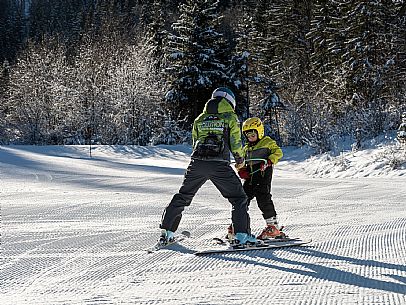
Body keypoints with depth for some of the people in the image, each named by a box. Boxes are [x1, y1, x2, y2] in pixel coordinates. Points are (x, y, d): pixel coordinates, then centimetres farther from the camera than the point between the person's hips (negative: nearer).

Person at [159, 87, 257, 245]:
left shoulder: (200, 119, 19)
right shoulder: (230, 117, 6)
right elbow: (236, 142, 4)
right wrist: (240, 159, 21)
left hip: (197, 162, 4)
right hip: (219, 164, -4)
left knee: (182, 197, 17)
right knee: (239, 198, 6)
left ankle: (166, 231, 15)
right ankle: (242, 234, -5)